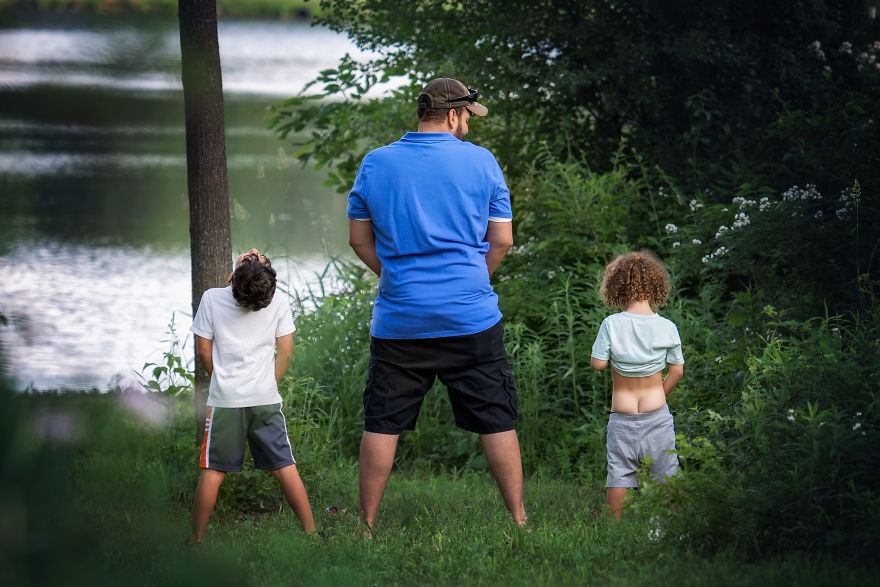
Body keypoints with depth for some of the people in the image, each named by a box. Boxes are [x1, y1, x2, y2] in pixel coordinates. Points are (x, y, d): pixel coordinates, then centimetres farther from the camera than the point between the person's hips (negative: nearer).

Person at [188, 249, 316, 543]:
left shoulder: (212, 298, -7)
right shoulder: (278, 302, -3)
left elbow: (203, 349, 0)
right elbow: (286, 352, 2)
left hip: (225, 400, -1)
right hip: (266, 398, 1)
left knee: (212, 471, 5)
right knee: (285, 468, 6)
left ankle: (196, 539, 9)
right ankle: (311, 533, 6)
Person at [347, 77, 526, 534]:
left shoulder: (375, 164, 3)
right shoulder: (481, 162, -1)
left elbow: (358, 238, 8)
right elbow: (502, 240, 2)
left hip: (398, 320, 1)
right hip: (471, 316, -1)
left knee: (381, 424, 8)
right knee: (496, 421, 7)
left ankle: (366, 525, 11)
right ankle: (519, 519, 9)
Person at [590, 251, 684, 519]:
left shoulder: (611, 325, -12)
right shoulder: (666, 327, -6)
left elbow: (598, 363, -9)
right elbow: (677, 371, 1)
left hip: (622, 414, -1)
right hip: (657, 412, 1)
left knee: (619, 471, 7)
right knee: (666, 475, 9)